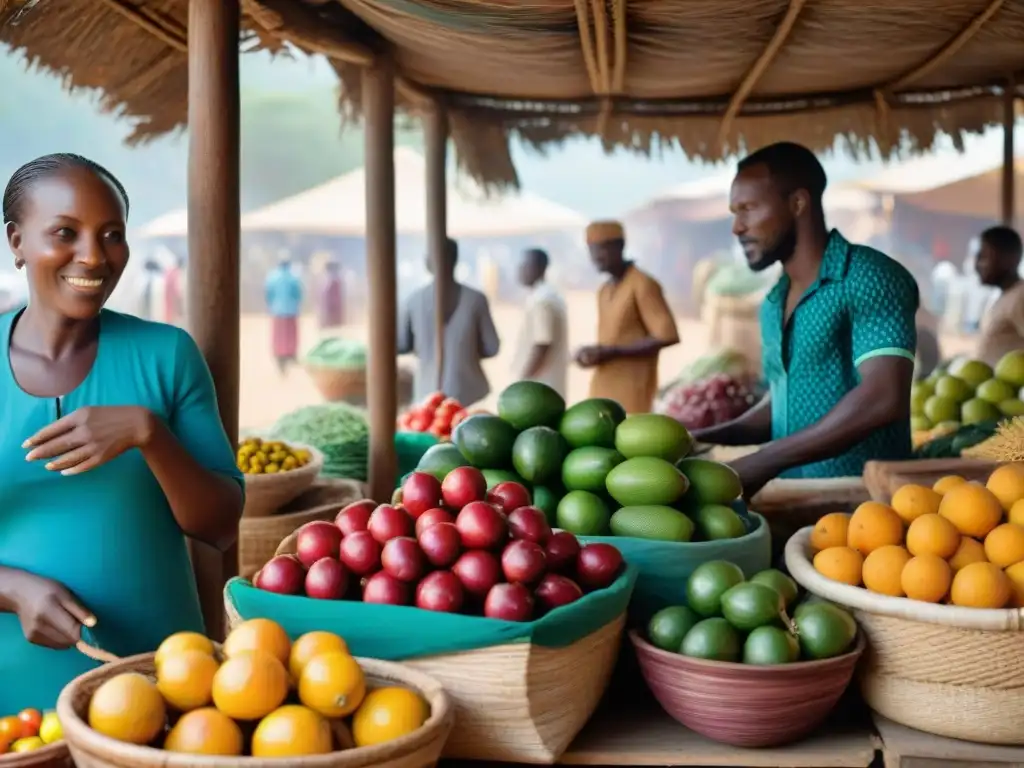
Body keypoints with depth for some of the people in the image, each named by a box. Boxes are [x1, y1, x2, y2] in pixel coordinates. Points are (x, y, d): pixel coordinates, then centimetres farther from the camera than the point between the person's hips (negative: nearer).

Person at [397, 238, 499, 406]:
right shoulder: (475, 299, -6)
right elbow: (491, 348, 0)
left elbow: (399, 345, 5)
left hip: (429, 393, 1)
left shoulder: (413, 300, -4)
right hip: (469, 391, 0)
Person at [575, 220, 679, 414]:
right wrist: (594, 353, 2)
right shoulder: (604, 291, 17)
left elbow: (667, 336, -17)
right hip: (603, 390, 8)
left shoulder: (643, 285, -9)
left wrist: (610, 352, -18)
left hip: (631, 389, -8)